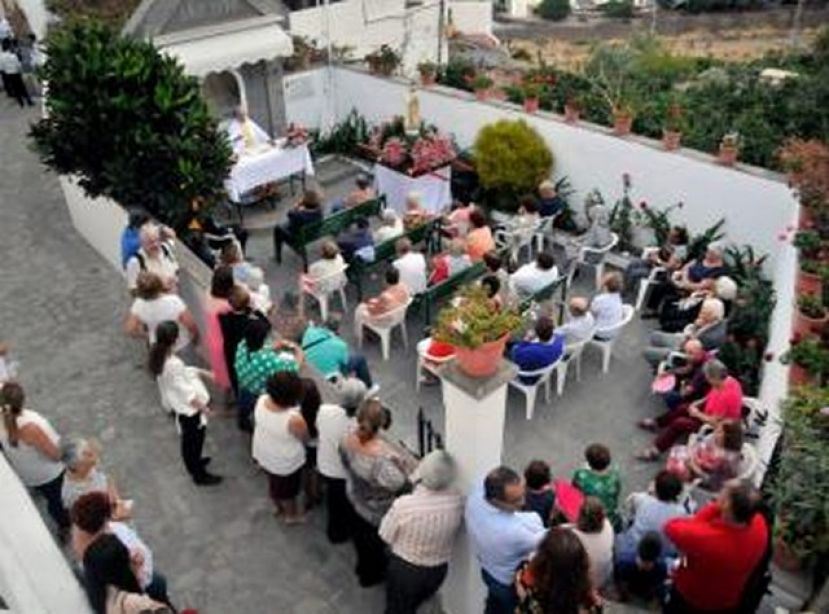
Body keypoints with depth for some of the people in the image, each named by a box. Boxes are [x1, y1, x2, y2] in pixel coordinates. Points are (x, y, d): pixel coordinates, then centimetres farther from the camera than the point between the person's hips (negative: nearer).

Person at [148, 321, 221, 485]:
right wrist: (203, 407, -14)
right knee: (194, 440, 13)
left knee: (189, 439, 30)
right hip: (188, 408, -9)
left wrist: (201, 372, 5)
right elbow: (185, 391, -26)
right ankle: (199, 475, 33)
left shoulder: (160, 356, -9)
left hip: (177, 405, 9)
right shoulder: (172, 364, -36)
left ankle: (194, 462, 54)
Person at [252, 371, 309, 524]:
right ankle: (291, 515, 51)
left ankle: (278, 508, 59)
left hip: (263, 454, 6)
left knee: (273, 483, 33)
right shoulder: (294, 420, -40)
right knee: (288, 489, 25)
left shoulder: (261, 401, -23)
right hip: (285, 462, -6)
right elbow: (305, 440, -19)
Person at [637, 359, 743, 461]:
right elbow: (712, 397, 9)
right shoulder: (728, 380, -11)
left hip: (717, 426, -9)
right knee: (682, 409, 14)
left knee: (679, 423, -12)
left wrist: (697, 414, -16)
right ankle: (656, 423, 34)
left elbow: (714, 421, -30)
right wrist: (697, 403, 0)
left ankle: (655, 450, -2)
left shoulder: (725, 396, -38)